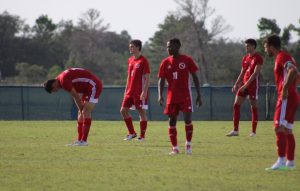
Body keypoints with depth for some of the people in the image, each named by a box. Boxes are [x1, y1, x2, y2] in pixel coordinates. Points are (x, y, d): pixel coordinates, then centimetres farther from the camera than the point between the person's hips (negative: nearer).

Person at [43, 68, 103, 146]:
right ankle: (79, 140, 10)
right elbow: (76, 96, 13)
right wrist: (81, 110, 10)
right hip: (87, 89, 10)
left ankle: (84, 141, -15)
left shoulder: (64, 80, -23)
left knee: (86, 112, -14)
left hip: (94, 86, -10)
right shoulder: (61, 78, 9)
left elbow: (76, 96, -18)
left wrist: (81, 109, -6)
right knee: (81, 113, 9)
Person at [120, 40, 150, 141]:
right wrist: (126, 90, 16)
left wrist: (144, 92, -19)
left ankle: (142, 136, 4)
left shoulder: (143, 61, -10)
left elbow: (147, 78, -13)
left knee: (142, 112, -2)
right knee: (123, 110, 5)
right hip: (130, 91, 8)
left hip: (140, 92, -8)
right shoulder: (130, 60, 13)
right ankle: (132, 133, 15)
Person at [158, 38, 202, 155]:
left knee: (187, 119, -12)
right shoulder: (165, 62, 5)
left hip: (185, 96, -3)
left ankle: (188, 144, 6)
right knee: (172, 121, 1)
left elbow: (195, 77, 3)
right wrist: (160, 95, -10)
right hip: (172, 96, 3)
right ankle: (175, 148, 8)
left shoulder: (187, 60, -2)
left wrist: (199, 95, -1)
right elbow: (161, 80, 5)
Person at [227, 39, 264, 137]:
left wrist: (246, 85, -22)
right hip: (244, 84, 7)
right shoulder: (245, 58, 15)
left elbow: (255, 73, -16)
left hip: (252, 85, -7)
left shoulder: (258, 58, -9)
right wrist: (236, 84, 8)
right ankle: (235, 130, 1)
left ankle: (253, 131, 6)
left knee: (253, 107, 0)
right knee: (236, 105, -1)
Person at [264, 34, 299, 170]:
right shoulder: (283, 57, 21)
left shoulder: (282, 57, -10)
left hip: (286, 98, -11)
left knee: (279, 127, -17)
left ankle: (281, 161, -26)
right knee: (287, 130, 14)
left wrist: (285, 89, -27)